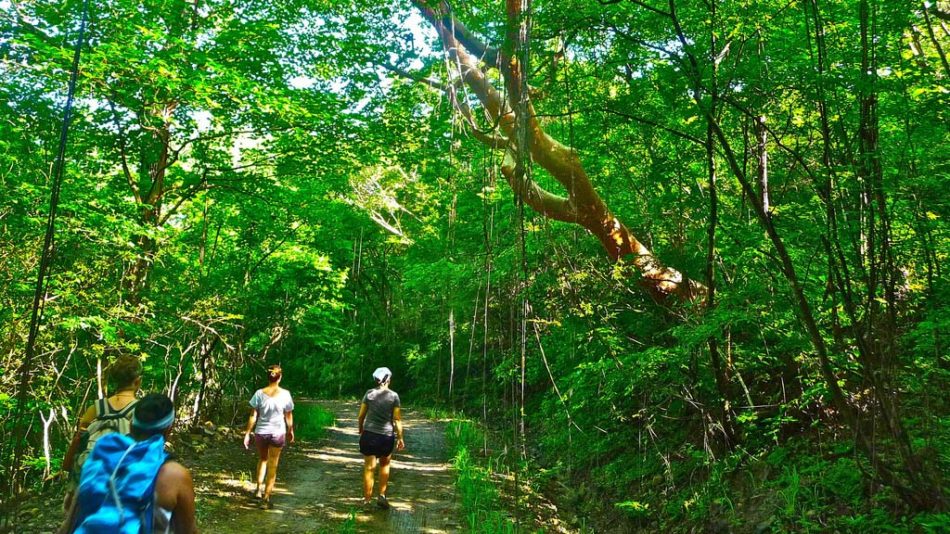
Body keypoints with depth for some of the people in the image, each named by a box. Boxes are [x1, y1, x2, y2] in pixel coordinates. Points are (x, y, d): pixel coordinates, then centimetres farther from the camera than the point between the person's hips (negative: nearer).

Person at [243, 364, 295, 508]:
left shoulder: (259, 393, -8)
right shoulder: (285, 394, -10)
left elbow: (253, 416, -7)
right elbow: (289, 416, -1)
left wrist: (247, 433, 2)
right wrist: (290, 431, 14)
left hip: (261, 432, 2)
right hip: (278, 433, -1)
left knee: (262, 459, 27)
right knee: (273, 466, 8)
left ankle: (258, 490, 28)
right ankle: (266, 498, 8)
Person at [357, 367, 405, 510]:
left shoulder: (369, 393, 0)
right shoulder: (394, 396, -5)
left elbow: (361, 416, 2)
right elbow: (397, 419, -6)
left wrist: (361, 430, 19)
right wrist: (400, 438, 1)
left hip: (369, 435, 1)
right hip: (386, 436, 0)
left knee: (369, 468, 8)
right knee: (385, 465, 23)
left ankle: (367, 500, 11)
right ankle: (382, 496, 17)